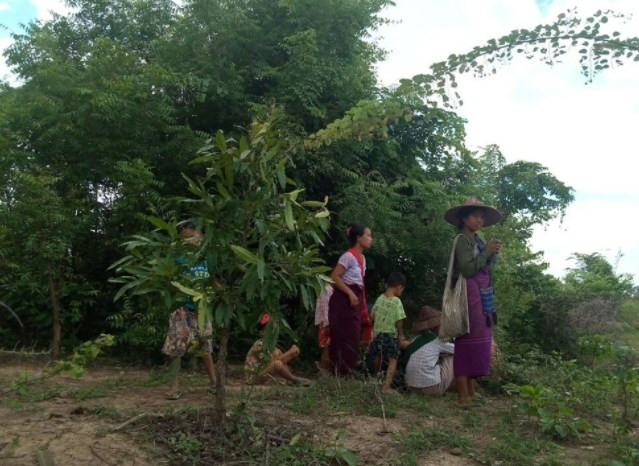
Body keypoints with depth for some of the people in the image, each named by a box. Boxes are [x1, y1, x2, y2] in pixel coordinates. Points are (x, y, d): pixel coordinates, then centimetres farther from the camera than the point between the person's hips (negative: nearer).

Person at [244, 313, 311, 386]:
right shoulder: (259, 345, -20)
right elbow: (272, 361, -25)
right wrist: (290, 352, -21)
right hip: (253, 378, -10)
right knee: (277, 363, -30)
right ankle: (295, 380, -8)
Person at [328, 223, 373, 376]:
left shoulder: (362, 258, 13)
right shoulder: (349, 256, -15)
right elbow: (334, 277, -19)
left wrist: (363, 306, 13)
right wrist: (350, 293, -20)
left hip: (355, 299, 9)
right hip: (344, 299, -9)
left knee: (354, 338, 11)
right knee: (345, 338, -5)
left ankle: (348, 372, 20)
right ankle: (341, 373, 3)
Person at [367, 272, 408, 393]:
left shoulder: (379, 298, 1)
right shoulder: (396, 301, -16)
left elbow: (373, 316, 6)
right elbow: (399, 320, -16)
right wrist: (401, 334, -2)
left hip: (377, 333, 6)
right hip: (391, 335, -6)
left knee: (378, 357, 24)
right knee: (392, 360, -1)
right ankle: (386, 386, -12)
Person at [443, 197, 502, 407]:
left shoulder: (477, 241, 17)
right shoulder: (463, 240, -8)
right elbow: (467, 269, -18)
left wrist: (493, 254, 4)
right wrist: (487, 251, -13)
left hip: (481, 296, 9)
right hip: (469, 295, -9)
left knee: (475, 342, 10)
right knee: (467, 342, -10)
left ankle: (470, 391, 17)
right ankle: (463, 396, -8)